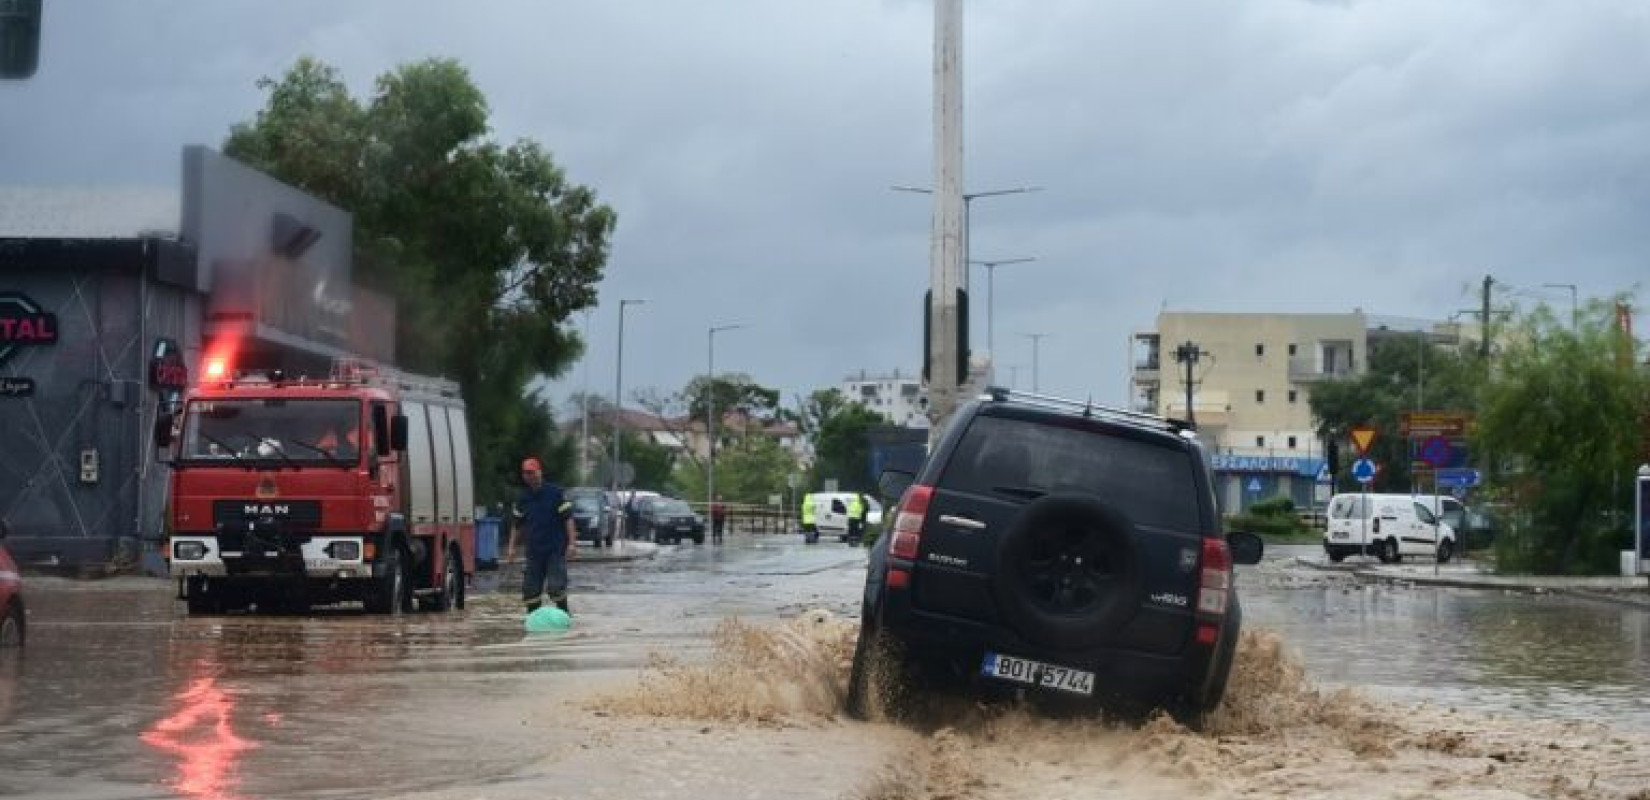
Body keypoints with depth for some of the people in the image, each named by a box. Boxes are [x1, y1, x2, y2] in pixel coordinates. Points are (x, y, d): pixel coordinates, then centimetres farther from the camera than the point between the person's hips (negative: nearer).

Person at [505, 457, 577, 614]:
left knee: (556, 587, -10)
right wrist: (512, 547, 12)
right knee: (530, 589, 3)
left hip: (556, 549, -5)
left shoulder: (555, 492, -3)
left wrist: (571, 542, -12)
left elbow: (568, 518, -5)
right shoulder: (523, 498, 11)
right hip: (534, 551, 5)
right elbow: (518, 525, 19)